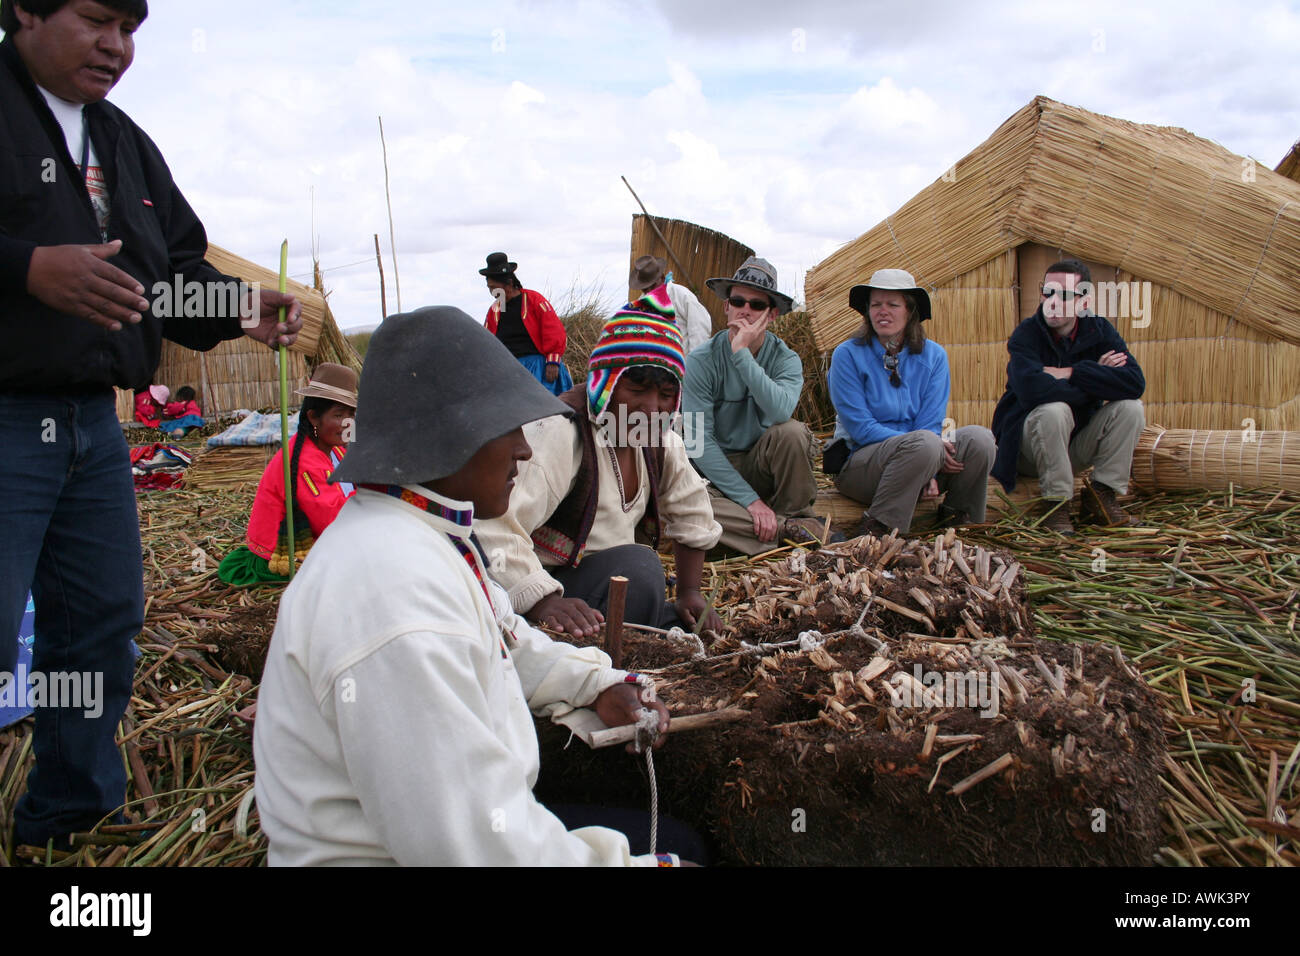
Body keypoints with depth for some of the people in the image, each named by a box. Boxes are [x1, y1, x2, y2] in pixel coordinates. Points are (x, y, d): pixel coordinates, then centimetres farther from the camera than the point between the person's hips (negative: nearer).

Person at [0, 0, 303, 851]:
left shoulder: (125, 143, 19)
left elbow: (178, 269, 19)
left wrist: (242, 313, 1)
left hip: (95, 424, 8)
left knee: (105, 622, 14)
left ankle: (73, 814, 31)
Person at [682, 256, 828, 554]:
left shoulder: (785, 359, -6)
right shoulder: (701, 362, -11)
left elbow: (780, 411, -31)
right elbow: (700, 442, -17)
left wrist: (741, 353, -30)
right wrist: (750, 500, -23)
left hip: (762, 467, 1)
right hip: (716, 472, -1)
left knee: (792, 431, -30)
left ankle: (794, 516, -8)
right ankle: (787, 530, -23)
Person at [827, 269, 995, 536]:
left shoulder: (933, 356, 5)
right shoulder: (848, 355, -6)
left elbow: (931, 423, 0)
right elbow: (860, 428, -12)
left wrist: (929, 468, -21)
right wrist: (925, 452, -20)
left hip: (916, 461, 4)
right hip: (860, 460, -4)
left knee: (978, 437, -22)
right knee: (924, 443, -34)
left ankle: (955, 515, 0)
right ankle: (876, 528, -21)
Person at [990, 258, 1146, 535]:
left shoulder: (1099, 331, -3)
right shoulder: (1026, 333, -15)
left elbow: (1136, 383, -19)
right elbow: (1031, 389, -36)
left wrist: (1071, 373, -24)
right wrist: (1096, 381, -22)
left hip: (1076, 445, 4)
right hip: (1028, 446, -4)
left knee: (1130, 407, -16)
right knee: (1054, 411, -33)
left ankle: (1102, 494, -6)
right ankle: (1054, 501, -18)